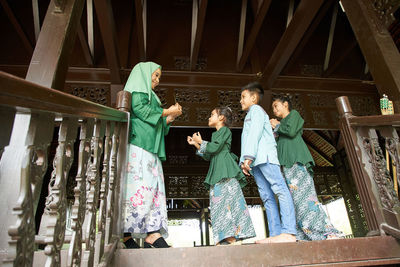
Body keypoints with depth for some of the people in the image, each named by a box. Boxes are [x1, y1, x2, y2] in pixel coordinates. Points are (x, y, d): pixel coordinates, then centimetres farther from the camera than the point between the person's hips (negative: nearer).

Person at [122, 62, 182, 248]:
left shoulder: (149, 94, 34)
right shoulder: (137, 88, 9)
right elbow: (140, 109, -10)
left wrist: (170, 118, 16)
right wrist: (166, 111, -1)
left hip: (150, 148, 9)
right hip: (138, 144, -9)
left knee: (154, 187, -3)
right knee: (140, 185, -16)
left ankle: (152, 234, -8)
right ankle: (126, 233, -12)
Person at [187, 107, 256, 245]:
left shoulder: (225, 130, 3)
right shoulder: (216, 134, 28)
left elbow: (215, 148, -12)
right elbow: (209, 157, 24)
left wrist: (201, 142, 3)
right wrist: (196, 145, 21)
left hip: (226, 171, -9)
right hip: (217, 173, 9)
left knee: (229, 200, -15)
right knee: (219, 204, 0)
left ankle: (234, 238, -16)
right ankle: (226, 239, -2)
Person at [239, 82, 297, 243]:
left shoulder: (256, 109, 8)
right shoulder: (249, 116, 34)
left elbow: (255, 132, -8)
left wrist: (247, 156, -17)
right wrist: (244, 162, 15)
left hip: (264, 156, -9)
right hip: (255, 162, 9)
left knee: (280, 189, -17)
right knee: (267, 197, -1)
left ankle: (288, 233, -25)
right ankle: (275, 235, -4)